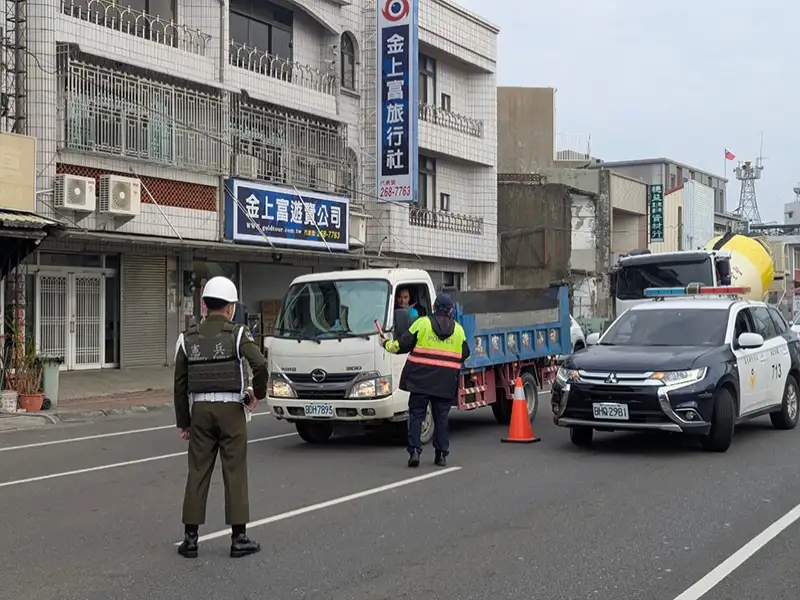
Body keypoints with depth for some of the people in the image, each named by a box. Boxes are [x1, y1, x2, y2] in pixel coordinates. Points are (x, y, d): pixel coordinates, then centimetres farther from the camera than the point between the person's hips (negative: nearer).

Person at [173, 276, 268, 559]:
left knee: (198, 472, 7)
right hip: (231, 409, -3)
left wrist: (182, 422, 13)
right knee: (235, 472, 2)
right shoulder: (237, 334, -5)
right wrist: (257, 393, -1)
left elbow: (180, 384, 6)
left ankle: (190, 538, 9)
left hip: (200, 410, 3)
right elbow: (260, 364, -20)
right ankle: (239, 538, 6)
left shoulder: (188, 338, 6)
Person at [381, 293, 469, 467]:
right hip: (446, 383, 2)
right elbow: (465, 355, 14)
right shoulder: (458, 329, 9)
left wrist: (387, 344, 17)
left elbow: (402, 345, -2)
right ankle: (441, 454, 11)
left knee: (416, 415, 2)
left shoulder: (422, 323, -1)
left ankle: (414, 451, -9)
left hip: (421, 379, -2)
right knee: (441, 418, 9)